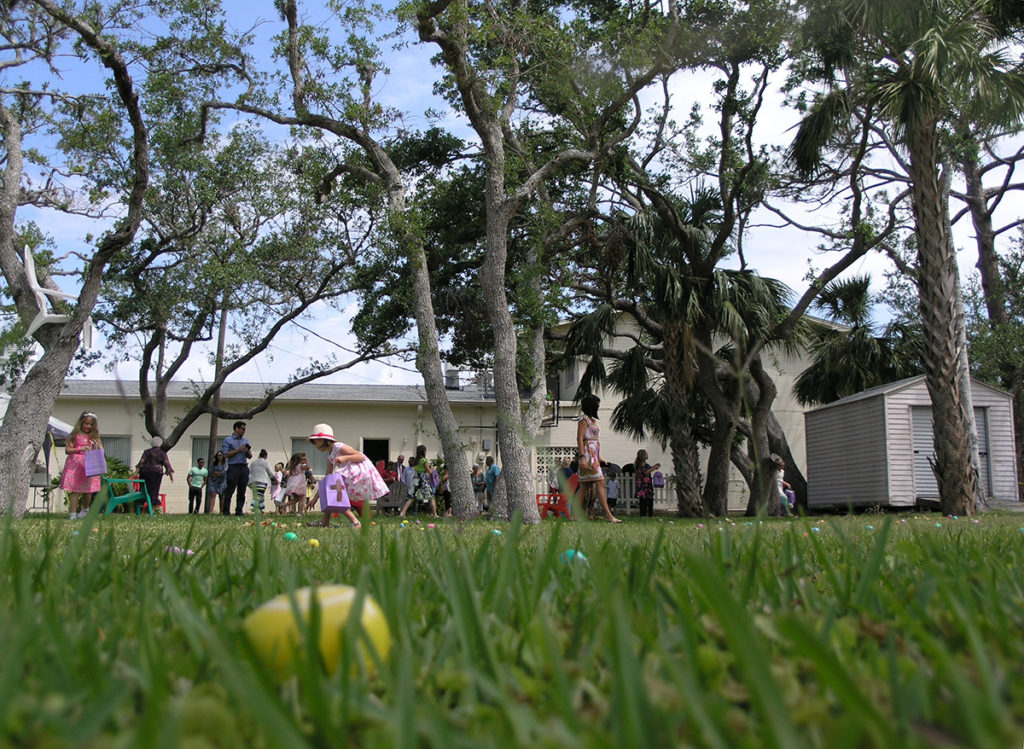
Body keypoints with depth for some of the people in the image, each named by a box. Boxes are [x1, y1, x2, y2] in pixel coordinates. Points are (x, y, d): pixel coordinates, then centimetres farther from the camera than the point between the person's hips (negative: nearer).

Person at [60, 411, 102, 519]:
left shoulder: (94, 437, 10)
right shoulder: (75, 435, 2)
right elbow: (67, 450, -4)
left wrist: (95, 448, -15)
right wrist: (79, 449, -18)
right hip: (75, 465, -3)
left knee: (88, 491, 7)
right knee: (75, 490, -8)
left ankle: (85, 509, 32)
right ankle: (73, 514, -9)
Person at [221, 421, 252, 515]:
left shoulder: (245, 441, 20)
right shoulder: (228, 440, 4)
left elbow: (250, 456, 21)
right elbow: (226, 455, -6)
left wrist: (247, 451, -1)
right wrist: (239, 450, -9)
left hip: (244, 468, 5)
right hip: (233, 467, -5)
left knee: (242, 492, 3)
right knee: (229, 491, -7)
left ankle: (239, 510, 6)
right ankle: (225, 511, -4)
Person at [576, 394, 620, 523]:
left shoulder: (592, 419, 21)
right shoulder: (583, 419, -7)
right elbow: (580, 438, -14)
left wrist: (599, 457, 22)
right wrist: (582, 457, -23)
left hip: (594, 455, 10)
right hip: (588, 454, -10)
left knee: (585, 486, 7)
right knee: (600, 483, -14)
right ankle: (608, 515, -17)